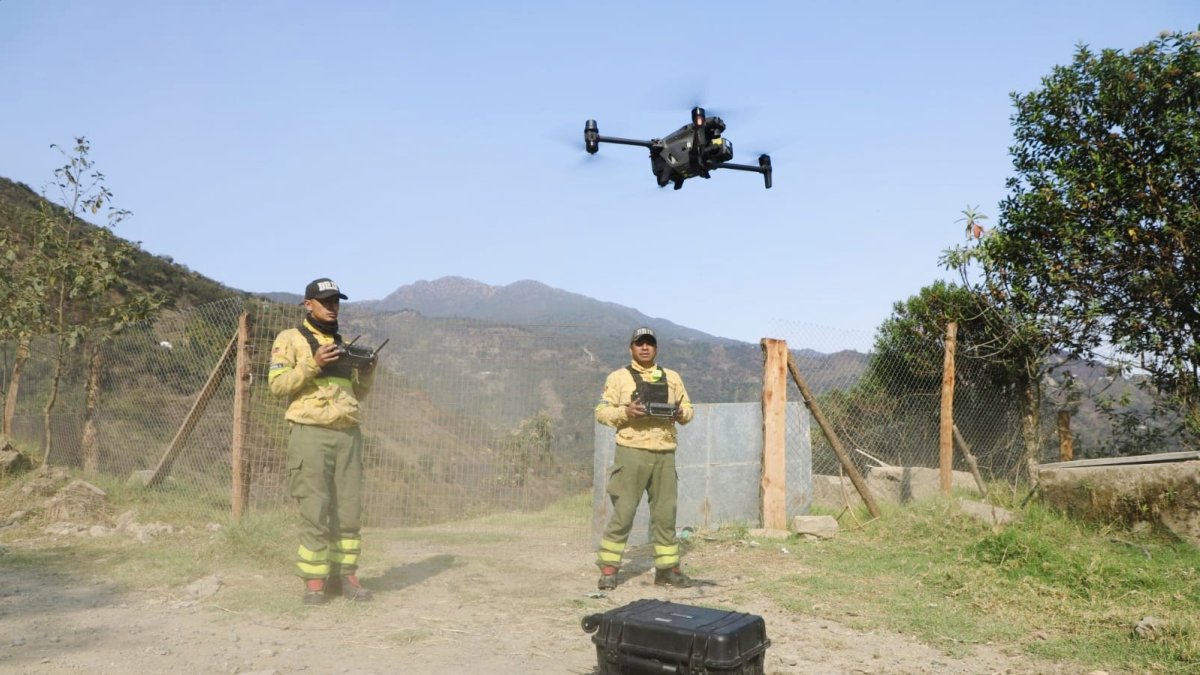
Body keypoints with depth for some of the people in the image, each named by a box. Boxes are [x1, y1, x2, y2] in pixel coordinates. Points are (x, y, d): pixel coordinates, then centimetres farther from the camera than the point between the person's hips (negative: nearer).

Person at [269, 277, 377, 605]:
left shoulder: (345, 345, 19)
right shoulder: (290, 339, 3)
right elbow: (277, 384, -7)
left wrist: (368, 370, 2)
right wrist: (313, 364, -17)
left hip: (348, 434, 5)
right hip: (310, 433, -5)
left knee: (349, 510, 4)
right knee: (314, 511, -5)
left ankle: (345, 575, 13)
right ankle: (314, 581, 3)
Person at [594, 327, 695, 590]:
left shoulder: (672, 377, 15)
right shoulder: (618, 377, 4)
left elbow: (689, 407, 17)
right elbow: (601, 411, 0)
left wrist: (682, 413, -6)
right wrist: (625, 412, -18)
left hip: (664, 454, 4)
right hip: (632, 452, -4)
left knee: (665, 514, 9)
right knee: (622, 513, -4)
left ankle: (667, 568, 18)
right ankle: (608, 568, 5)